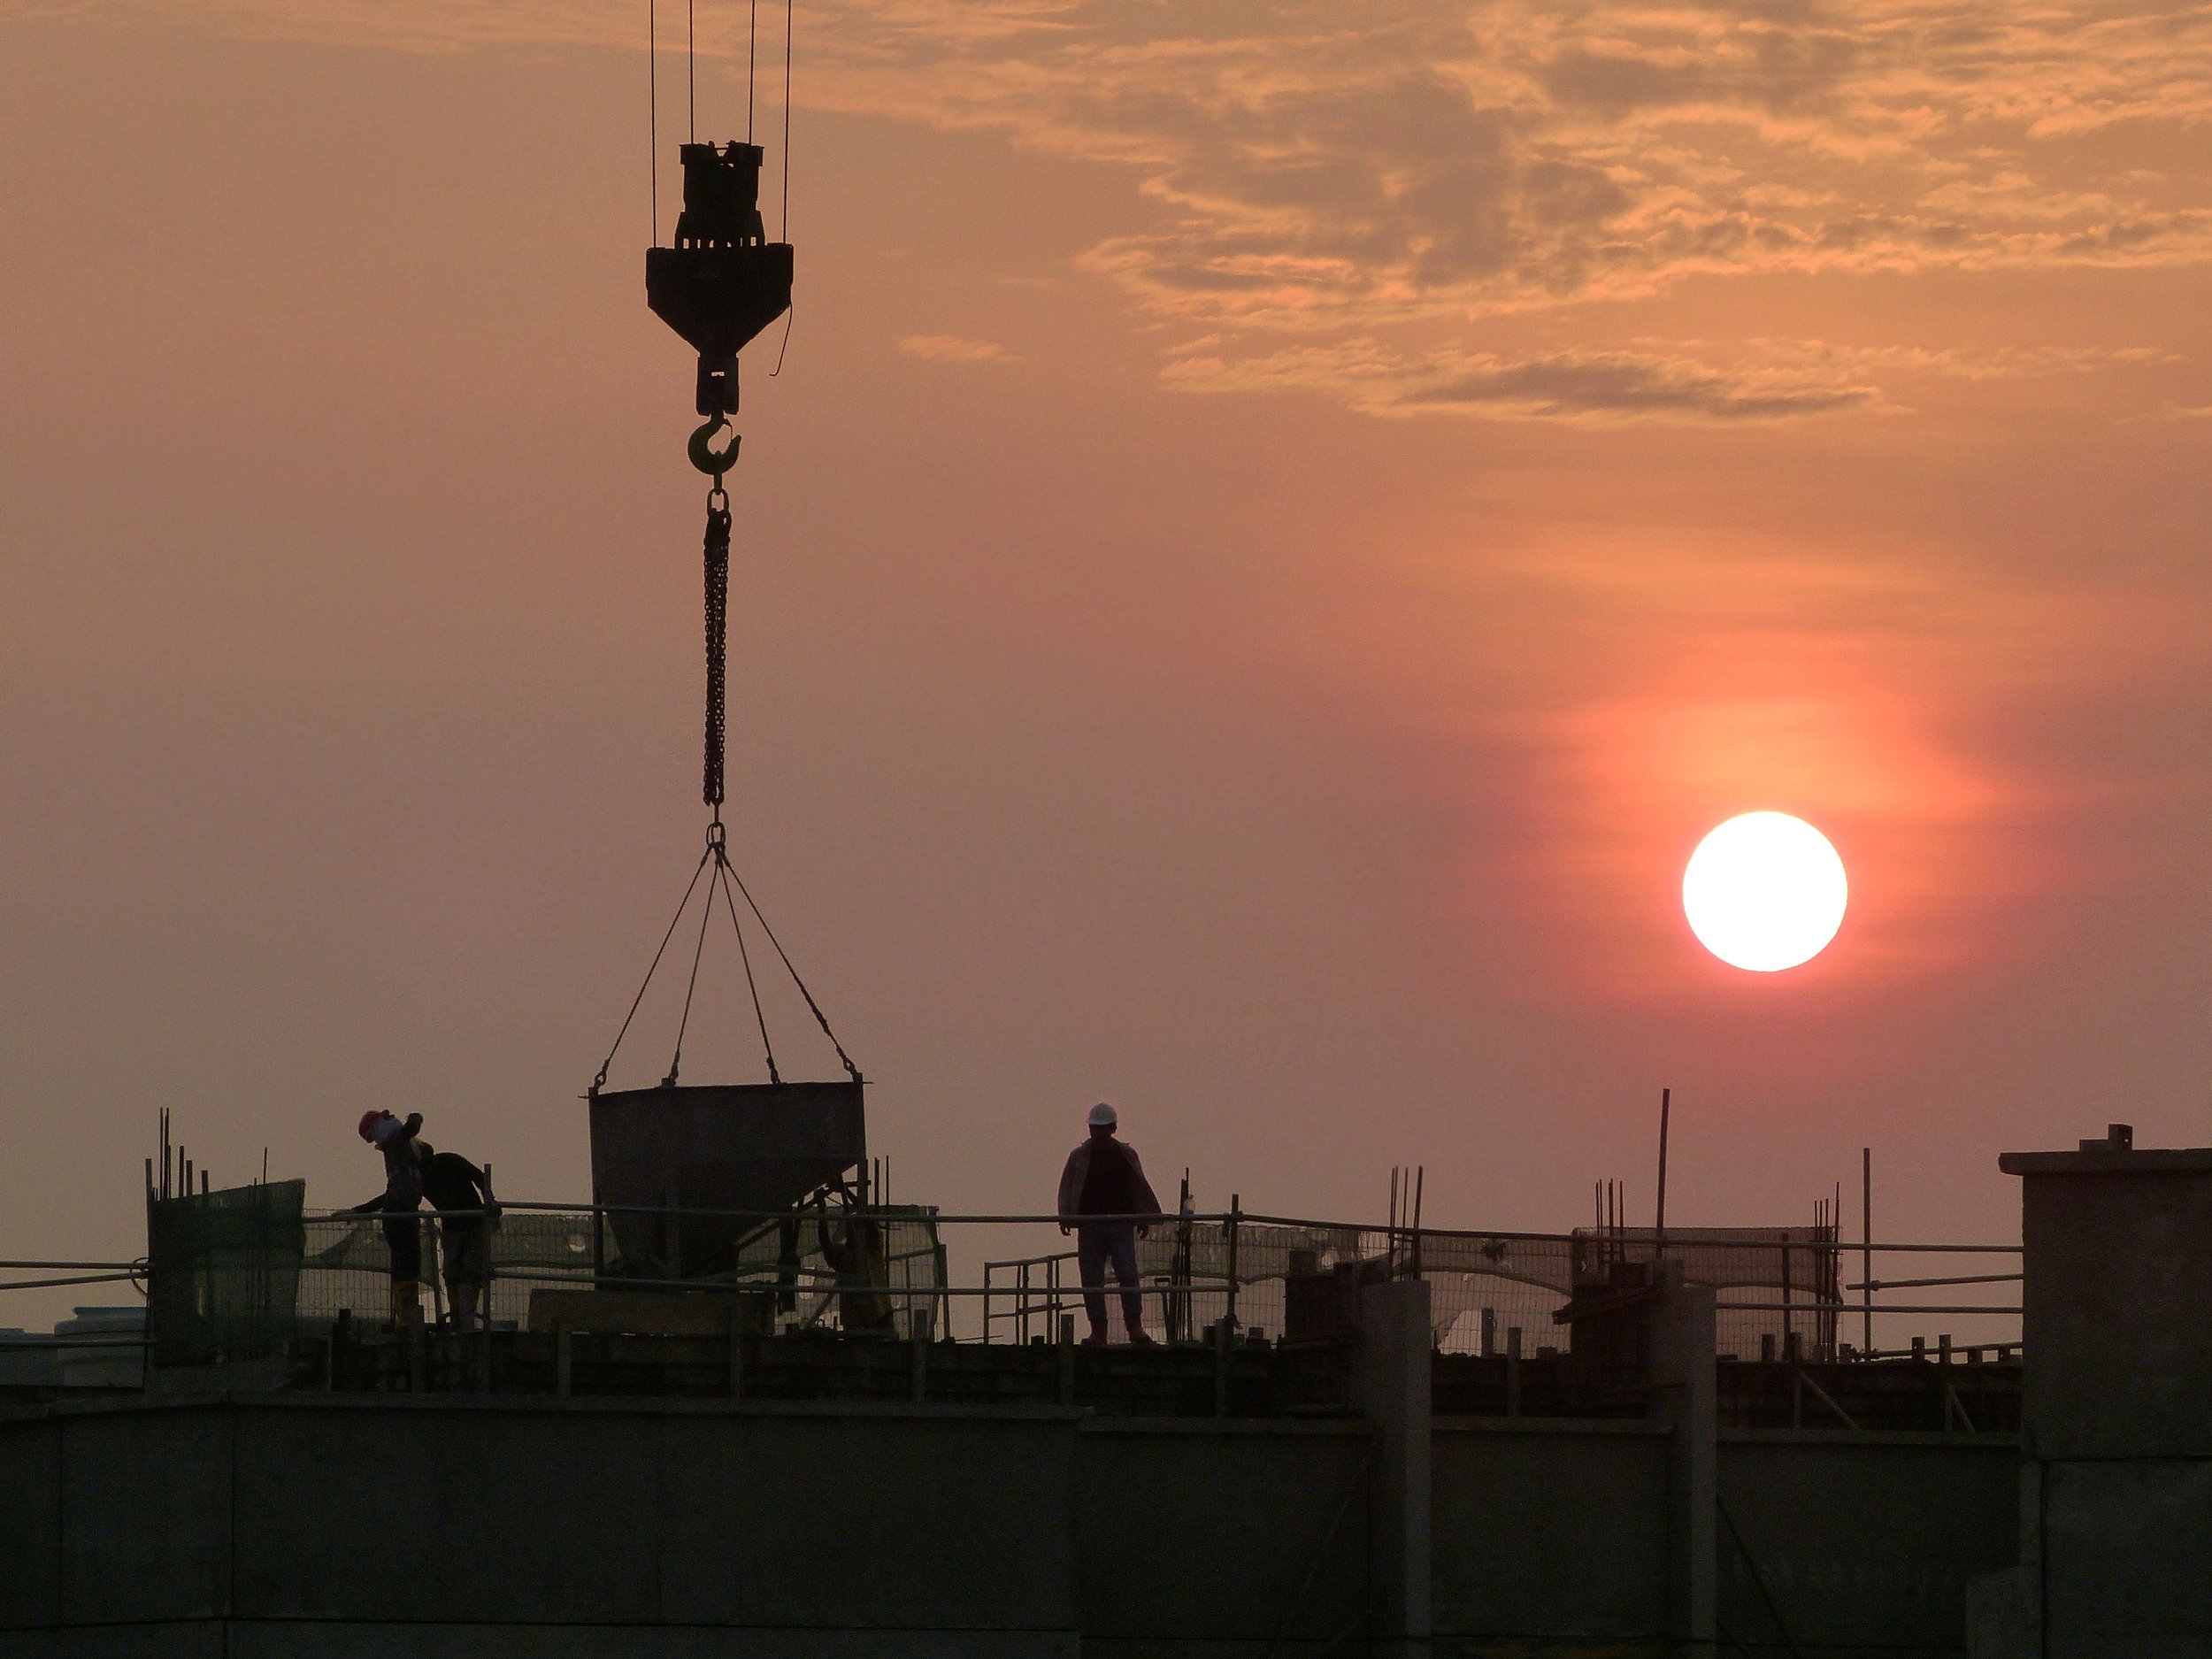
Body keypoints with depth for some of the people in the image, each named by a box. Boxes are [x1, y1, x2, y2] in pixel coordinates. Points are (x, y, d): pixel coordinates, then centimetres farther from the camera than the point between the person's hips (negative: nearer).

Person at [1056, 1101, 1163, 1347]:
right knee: (1092, 1279, -1)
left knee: (1128, 1274, -12)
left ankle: (1135, 1326, -6)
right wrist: (1065, 1216, -6)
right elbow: (1066, 1187, 7)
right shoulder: (1079, 1156, 8)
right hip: (1090, 1226, 1)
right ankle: (1098, 1331, 3)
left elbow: (1140, 1186, 18)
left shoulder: (1126, 1154, 10)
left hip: (1121, 1223, -1)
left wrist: (1145, 1216, 14)